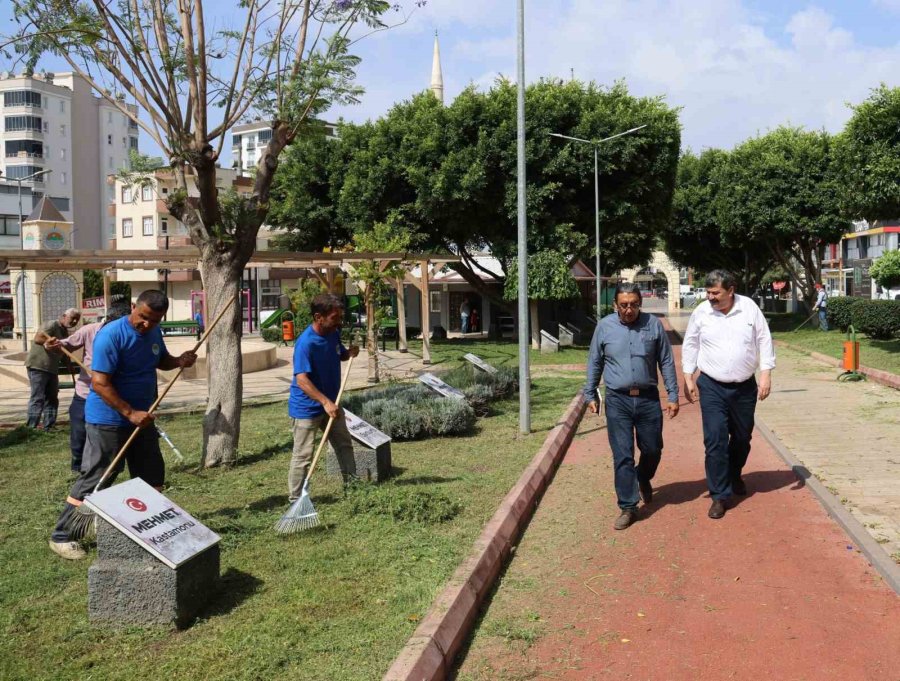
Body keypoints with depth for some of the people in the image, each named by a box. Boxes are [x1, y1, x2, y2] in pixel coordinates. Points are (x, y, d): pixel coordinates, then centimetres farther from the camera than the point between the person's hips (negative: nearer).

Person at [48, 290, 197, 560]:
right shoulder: (111, 335, -22)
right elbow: (100, 384, -24)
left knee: (152, 475, 14)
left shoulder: (154, 333, 2)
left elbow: (161, 361, 21)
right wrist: (130, 413, -27)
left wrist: (179, 361, -2)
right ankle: (61, 536, 10)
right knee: (94, 479, -3)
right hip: (108, 421, -8)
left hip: (141, 417, 8)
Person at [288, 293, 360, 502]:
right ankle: (295, 500, 10)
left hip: (330, 403, 8)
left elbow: (341, 355, 20)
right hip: (307, 408, -8)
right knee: (303, 456, -1)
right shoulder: (306, 343, -25)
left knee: (345, 445, 17)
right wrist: (325, 402, -36)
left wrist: (350, 352, -4)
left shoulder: (334, 333, 0)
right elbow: (302, 379, -31)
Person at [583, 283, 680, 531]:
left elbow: (666, 362, 3)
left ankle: (643, 479, 46)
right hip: (617, 401, -1)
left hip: (648, 399, 1)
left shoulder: (654, 325, -1)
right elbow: (594, 363, 8)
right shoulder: (604, 326, -1)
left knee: (653, 450, 14)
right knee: (622, 456, 0)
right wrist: (590, 395, 10)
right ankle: (628, 508, 10)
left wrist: (673, 396, 1)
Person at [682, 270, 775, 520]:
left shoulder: (749, 308, -5)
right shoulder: (701, 312, -5)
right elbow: (690, 345, 5)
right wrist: (688, 378, 2)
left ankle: (734, 476, 44)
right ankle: (719, 495, 2)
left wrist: (766, 373, -5)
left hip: (745, 387, 2)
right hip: (712, 388, -1)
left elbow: (764, 340, 1)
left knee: (742, 437, 17)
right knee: (715, 441, -7)